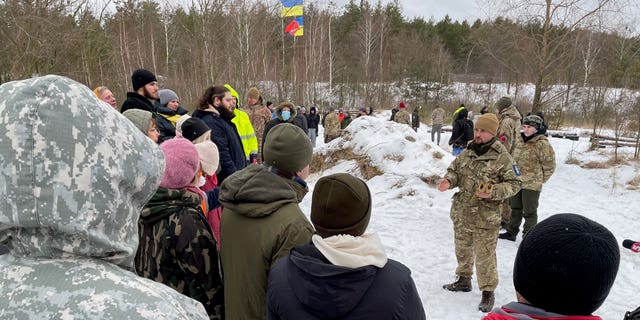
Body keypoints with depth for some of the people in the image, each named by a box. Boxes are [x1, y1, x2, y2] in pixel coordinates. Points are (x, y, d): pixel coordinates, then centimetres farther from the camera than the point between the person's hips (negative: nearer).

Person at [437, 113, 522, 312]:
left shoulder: (502, 158, -14)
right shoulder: (467, 152, 2)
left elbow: (514, 184, -9)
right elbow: (454, 170, 12)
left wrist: (493, 192, -24)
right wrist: (449, 181, -9)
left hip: (485, 219, -6)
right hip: (461, 214, 6)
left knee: (484, 257, 4)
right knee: (462, 250, 23)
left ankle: (488, 292, 23)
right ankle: (464, 280, 44)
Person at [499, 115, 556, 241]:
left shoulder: (542, 144, -16)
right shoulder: (520, 140, 6)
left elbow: (550, 165, -10)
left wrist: (540, 180, -2)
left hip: (531, 185, -7)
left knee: (529, 212, 5)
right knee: (515, 208, 19)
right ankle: (511, 232, 33)